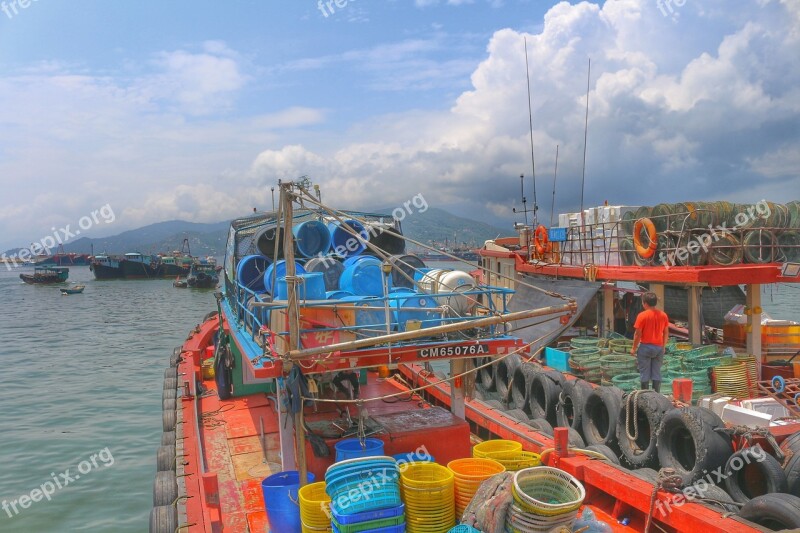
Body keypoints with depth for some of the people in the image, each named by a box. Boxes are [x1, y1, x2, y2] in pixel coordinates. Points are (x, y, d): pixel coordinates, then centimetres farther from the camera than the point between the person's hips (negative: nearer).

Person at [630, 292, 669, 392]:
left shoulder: (642, 315, -12)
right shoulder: (663, 315, 3)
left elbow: (638, 333, -11)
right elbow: (666, 333, 9)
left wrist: (634, 348, -2)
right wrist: (663, 346, 20)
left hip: (645, 347, -4)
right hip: (659, 347, 4)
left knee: (644, 373, 3)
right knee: (657, 373, 10)